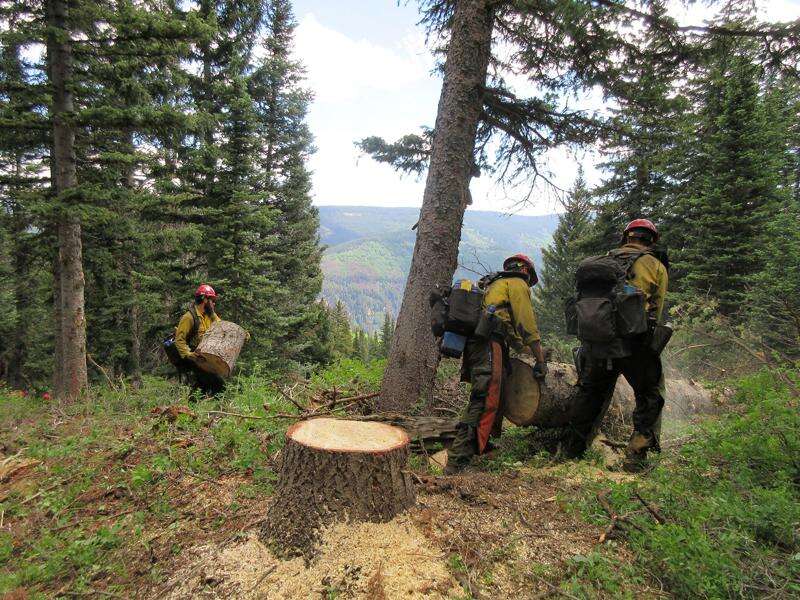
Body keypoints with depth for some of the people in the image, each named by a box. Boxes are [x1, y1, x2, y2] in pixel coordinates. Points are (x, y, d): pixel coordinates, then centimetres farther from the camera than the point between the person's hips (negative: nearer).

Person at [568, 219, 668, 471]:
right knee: (650, 396, 15)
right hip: (634, 340, -3)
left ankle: (575, 446, 30)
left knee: (589, 391, 21)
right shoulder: (656, 266, 7)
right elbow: (656, 311, 8)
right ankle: (636, 455, 11)